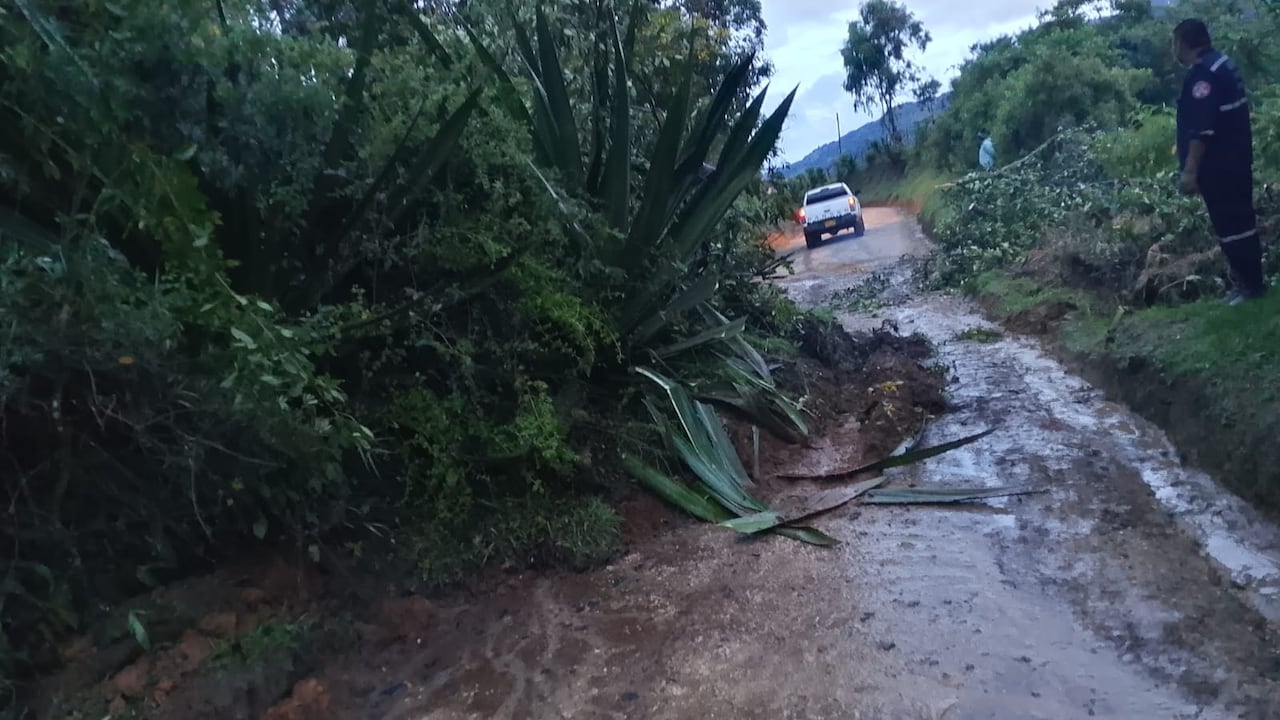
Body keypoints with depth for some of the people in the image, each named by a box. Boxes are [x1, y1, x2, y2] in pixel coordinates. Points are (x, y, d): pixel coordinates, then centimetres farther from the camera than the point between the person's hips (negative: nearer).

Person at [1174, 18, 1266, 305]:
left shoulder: (1202, 72, -19)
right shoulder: (1221, 63, 13)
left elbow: (1201, 127, -26)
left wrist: (1190, 169, -25)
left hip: (1218, 164, -10)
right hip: (1235, 158, 10)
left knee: (1229, 224, -4)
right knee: (1240, 219, 16)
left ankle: (1250, 284, 3)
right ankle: (1250, 278, 26)